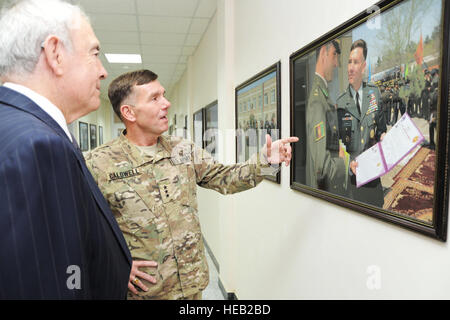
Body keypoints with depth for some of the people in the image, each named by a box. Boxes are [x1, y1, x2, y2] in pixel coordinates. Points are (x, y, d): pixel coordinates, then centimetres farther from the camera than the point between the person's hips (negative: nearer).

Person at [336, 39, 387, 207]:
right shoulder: (340, 102, -4)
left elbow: (381, 125, 14)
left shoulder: (374, 92, 3)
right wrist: (349, 162, -18)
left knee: (377, 206, 10)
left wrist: (383, 136, -8)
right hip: (351, 174, -2)